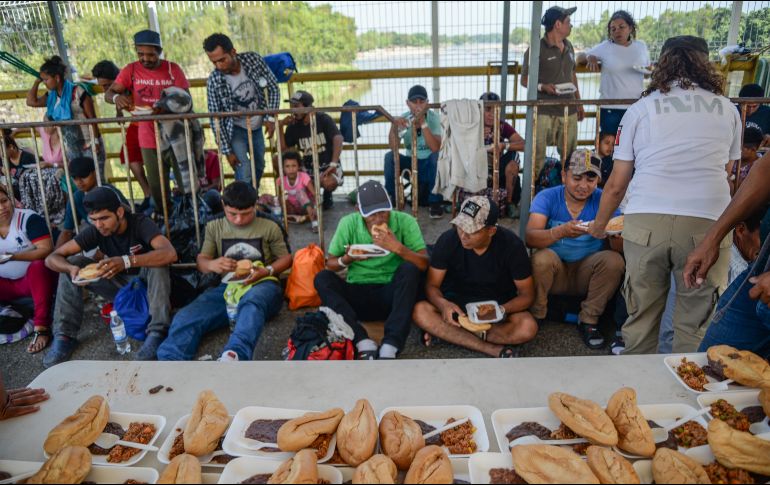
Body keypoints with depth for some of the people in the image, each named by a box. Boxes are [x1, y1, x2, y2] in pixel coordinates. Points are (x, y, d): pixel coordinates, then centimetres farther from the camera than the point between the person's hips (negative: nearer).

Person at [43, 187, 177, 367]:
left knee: (157, 263, -35)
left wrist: (126, 261, -52)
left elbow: (170, 253, -41)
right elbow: (52, 258, -10)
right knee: (73, 263, -14)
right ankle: (65, 335, -12)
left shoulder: (140, 223, -22)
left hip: (146, 283, -4)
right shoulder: (95, 231, -11)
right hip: (118, 285, 4)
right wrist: (71, 268, -34)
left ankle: (157, 332, -33)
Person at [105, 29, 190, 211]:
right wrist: (116, 97, -26)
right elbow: (108, 94, -2)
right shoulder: (131, 70, 0)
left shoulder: (172, 68, -4)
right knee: (157, 187, 10)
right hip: (149, 140, 2)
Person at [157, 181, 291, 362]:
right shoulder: (214, 227, 16)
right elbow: (201, 260, 15)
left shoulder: (269, 227, 10)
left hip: (261, 285, -3)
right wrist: (212, 265, -11)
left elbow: (286, 258, 12)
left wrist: (268, 271, -11)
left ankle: (234, 354, -67)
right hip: (227, 286, 4)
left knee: (252, 302, -43)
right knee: (186, 317, -26)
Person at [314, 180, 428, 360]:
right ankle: (363, 343, -34)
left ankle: (390, 346, -35)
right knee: (322, 278, -21)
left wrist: (398, 248, -29)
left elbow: (424, 264, -13)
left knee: (409, 269, -28)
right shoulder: (348, 223, -4)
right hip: (357, 294, 2)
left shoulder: (405, 221, -7)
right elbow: (330, 264, 3)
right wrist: (348, 259, -18)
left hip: (391, 294, -1)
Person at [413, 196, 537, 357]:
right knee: (420, 311, -29)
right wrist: (443, 304, -35)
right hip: (457, 301, 1)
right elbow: (432, 285, -12)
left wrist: (501, 310, -32)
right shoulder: (448, 240, -18)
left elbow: (527, 294, -12)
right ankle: (494, 350, -28)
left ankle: (444, 332, -21)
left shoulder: (511, 245, -19)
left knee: (528, 328, -32)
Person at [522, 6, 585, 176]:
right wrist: (542, 87, -21)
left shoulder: (568, 47, 14)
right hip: (544, 112, -6)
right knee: (538, 158, -6)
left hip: (569, 111, 6)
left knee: (570, 157, 8)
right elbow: (524, 80, -2)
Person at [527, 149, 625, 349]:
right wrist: (561, 232, -44)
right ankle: (535, 318, -9)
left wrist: (614, 234, -39)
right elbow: (530, 238, -24)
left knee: (614, 260, -24)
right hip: (554, 272, -2)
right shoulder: (547, 197, -9)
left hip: (586, 273, 2)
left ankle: (588, 320, -6)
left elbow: (621, 247, -14)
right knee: (542, 258, -31)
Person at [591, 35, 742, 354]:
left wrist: (598, 226, 24)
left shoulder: (640, 109, 11)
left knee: (641, 316, 11)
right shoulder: (727, 109, 15)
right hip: (708, 222, 1)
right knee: (697, 324, 8)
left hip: (646, 221, 0)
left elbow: (616, 185, 9)